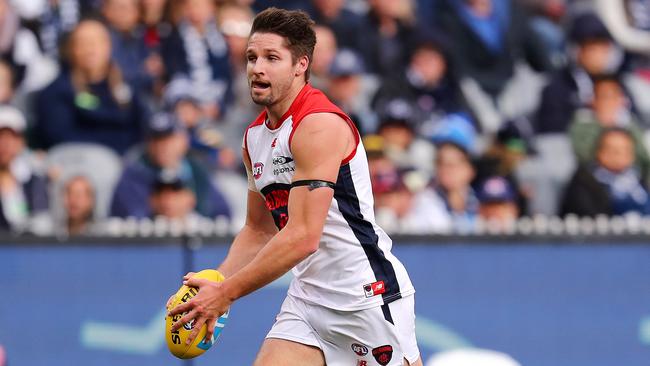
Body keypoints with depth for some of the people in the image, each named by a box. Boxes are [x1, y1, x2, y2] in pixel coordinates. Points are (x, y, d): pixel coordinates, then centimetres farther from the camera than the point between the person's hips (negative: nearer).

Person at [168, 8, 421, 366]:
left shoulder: (319, 125, -19)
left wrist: (226, 293, -21)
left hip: (367, 294, -8)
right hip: (308, 295, 8)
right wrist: (213, 287, 3)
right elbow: (259, 231, 20)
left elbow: (303, 237, -25)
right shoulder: (255, 135, 9)